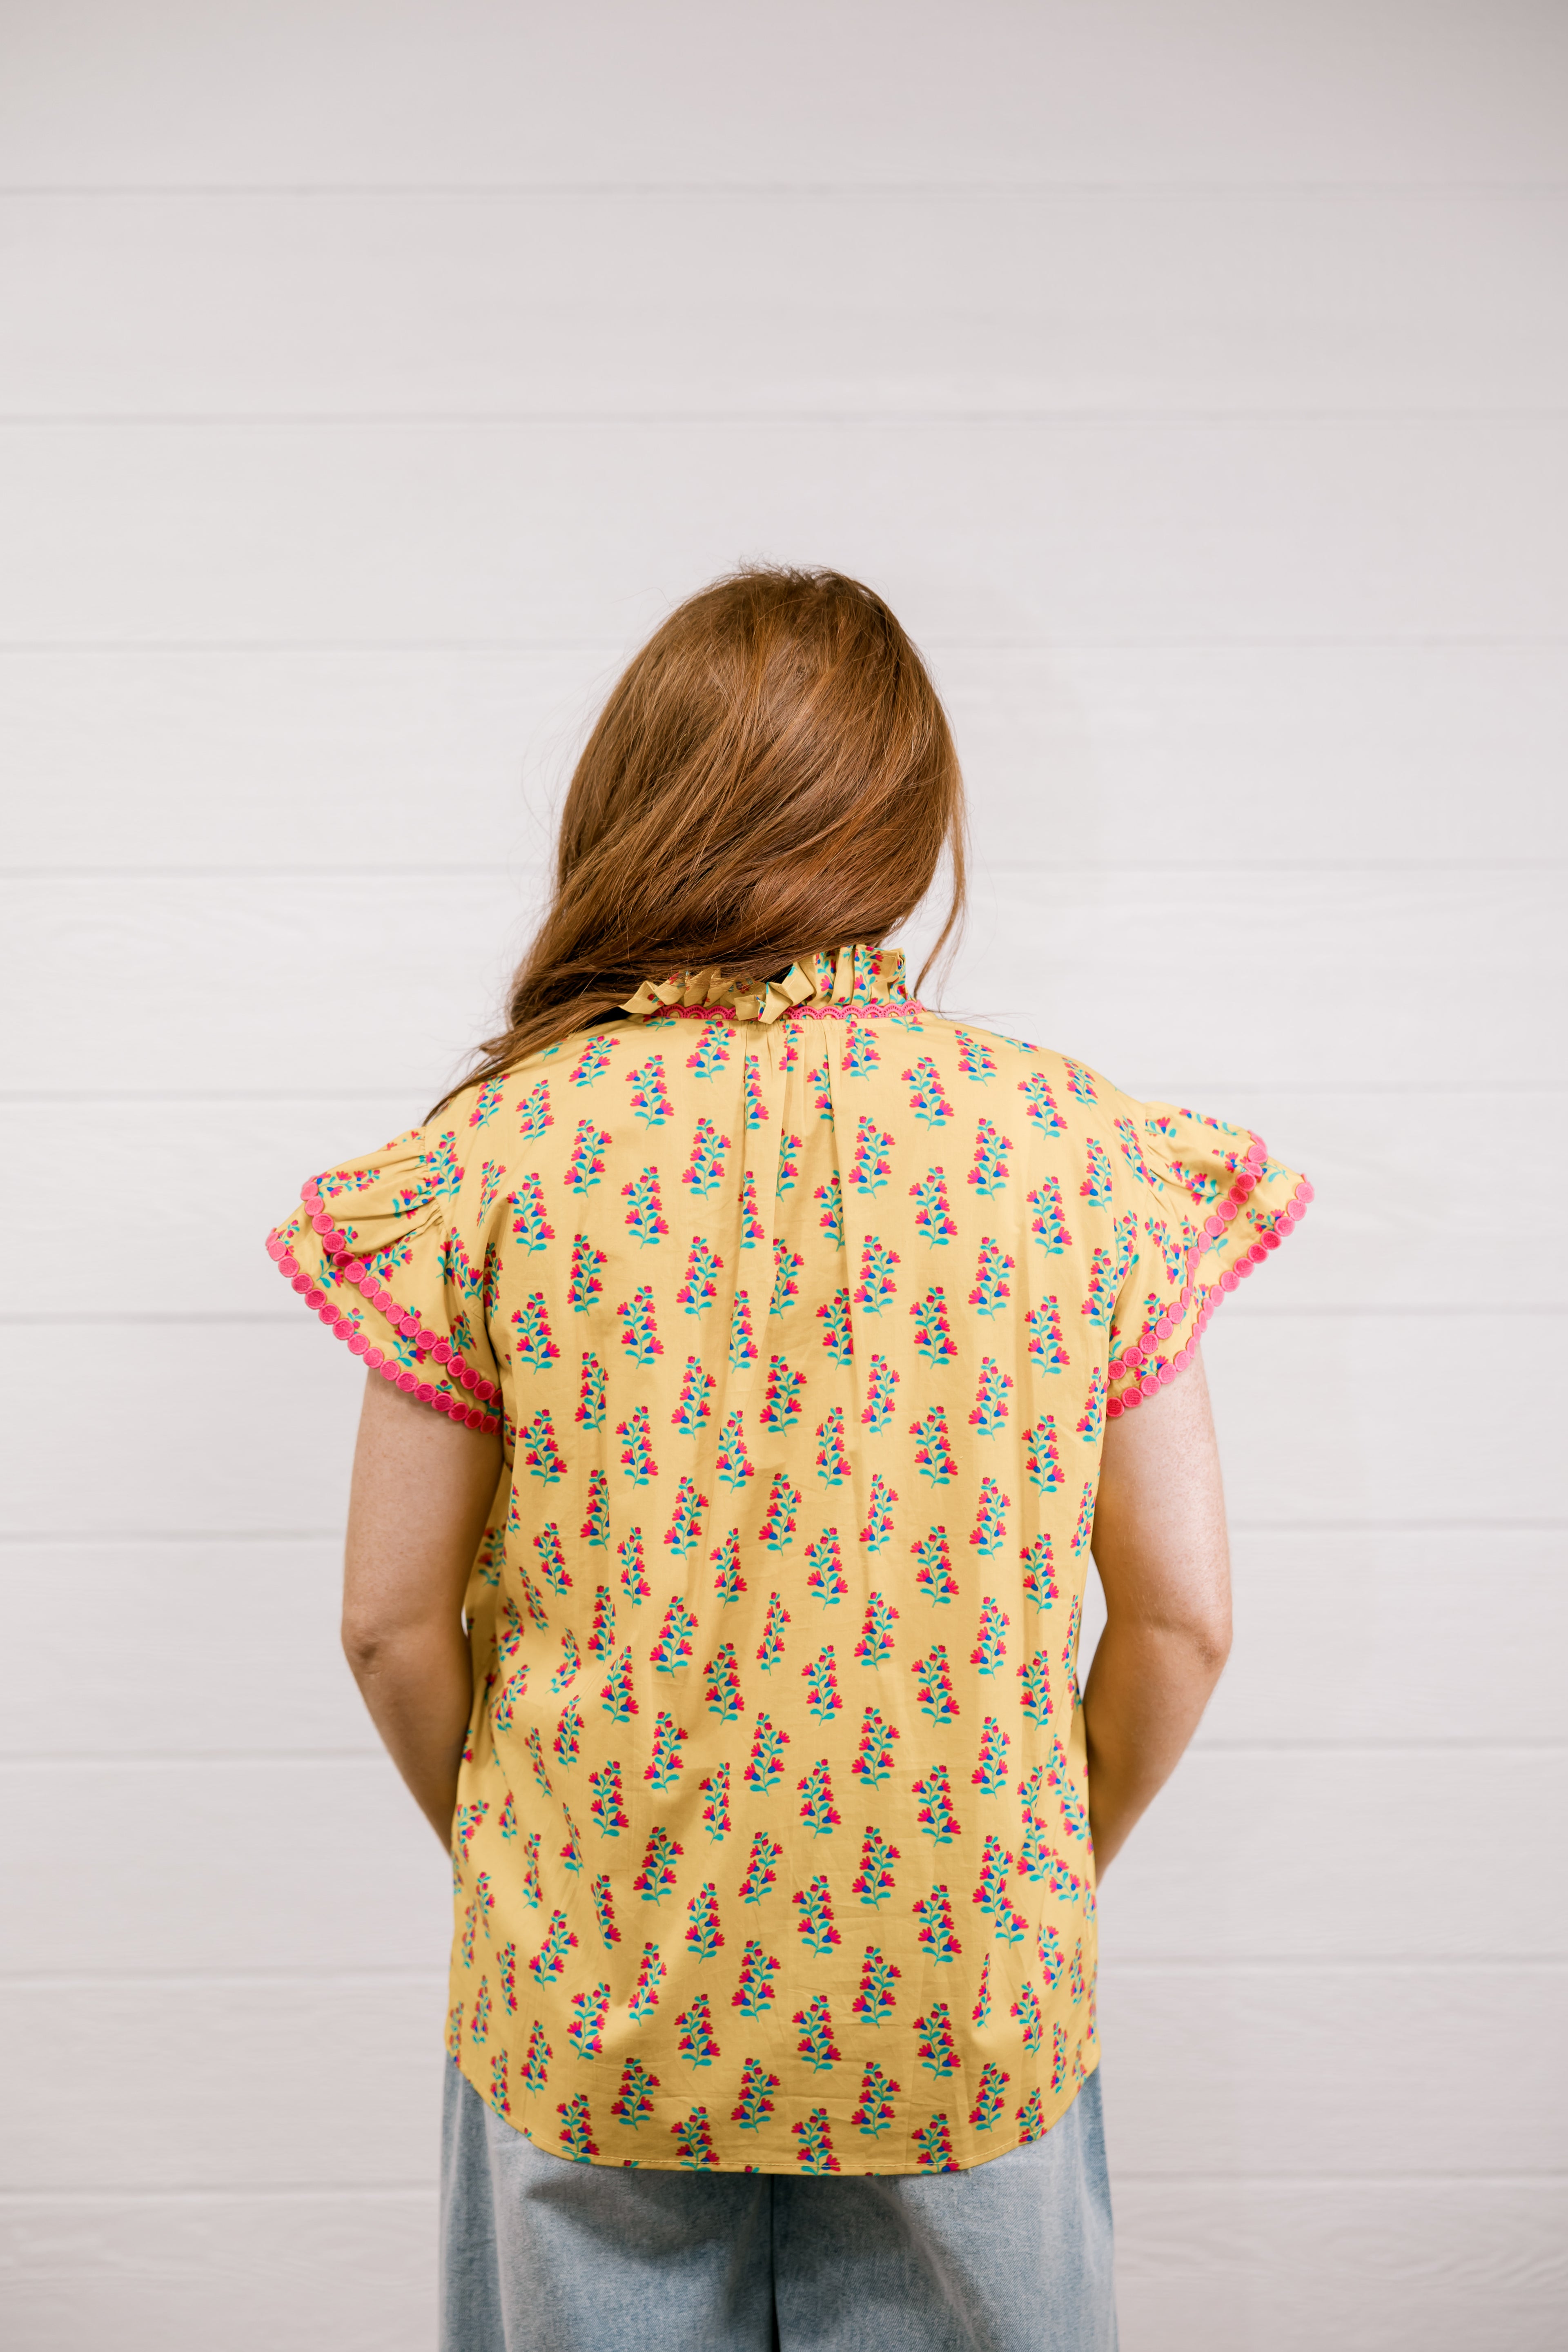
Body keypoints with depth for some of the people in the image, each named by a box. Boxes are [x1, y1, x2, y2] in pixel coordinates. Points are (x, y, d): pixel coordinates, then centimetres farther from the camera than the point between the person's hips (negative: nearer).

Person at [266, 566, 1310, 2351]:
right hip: (967, 2005, 1)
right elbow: (1181, 1619, -6)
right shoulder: (1082, 1150, -11)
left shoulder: (493, 1155, -14)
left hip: (593, 1992, 0)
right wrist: (1053, 1868, 11)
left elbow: (393, 1624, -7)